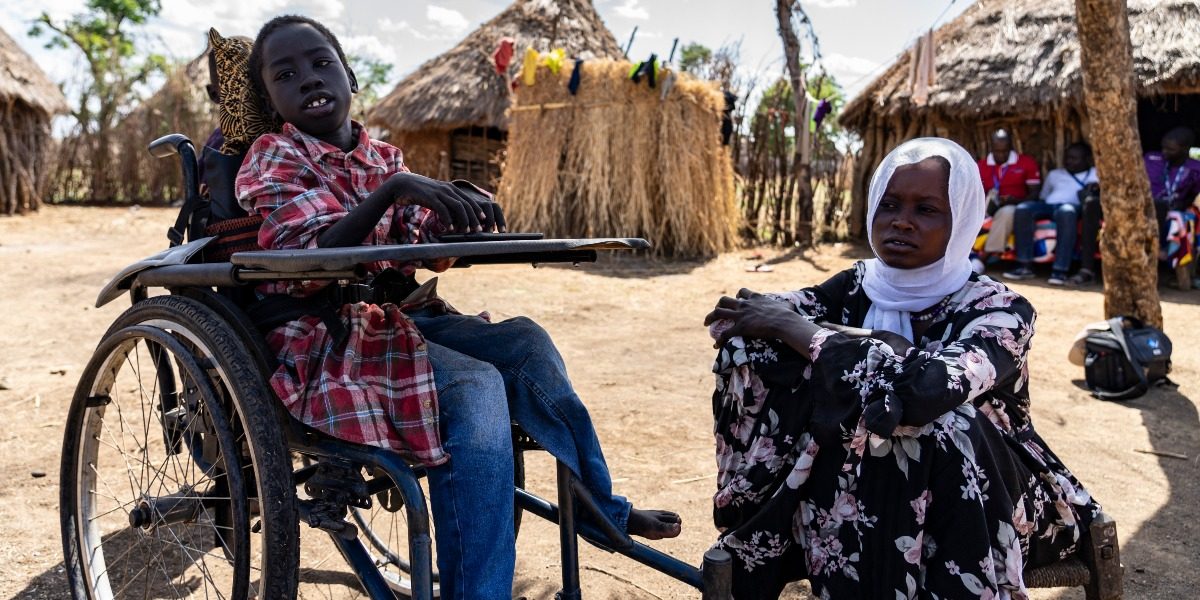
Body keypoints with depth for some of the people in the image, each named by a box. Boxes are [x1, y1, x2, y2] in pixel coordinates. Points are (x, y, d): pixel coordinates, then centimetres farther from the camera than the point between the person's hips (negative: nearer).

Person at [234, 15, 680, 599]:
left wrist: (459, 210, -15)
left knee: (523, 340, -11)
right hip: (325, 342, -6)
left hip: (402, 316, 6)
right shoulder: (273, 160, -5)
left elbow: (423, 247, 5)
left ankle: (603, 510, 5)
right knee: (475, 387, -28)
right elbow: (312, 258, -22)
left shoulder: (383, 158, 13)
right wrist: (394, 189, -34)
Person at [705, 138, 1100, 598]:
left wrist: (794, 328, -27)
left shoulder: (999, 309, -14)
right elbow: (732, 319, -16)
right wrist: (876, 350, -27)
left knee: (940, 420, -34)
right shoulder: (857, 287, -3)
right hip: (860, 484, 3)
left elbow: (929, 387, -36)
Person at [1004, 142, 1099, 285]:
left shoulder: (1096, 173, 23)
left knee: (1066, 211, -41)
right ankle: (1025, 266, -32)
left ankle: (1060, 270, -45)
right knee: (1023, 208, -29)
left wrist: (1096, 186, -12)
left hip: (1074, 206, -4)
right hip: (1049, 205, 4)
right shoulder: (1054, 174, 34)